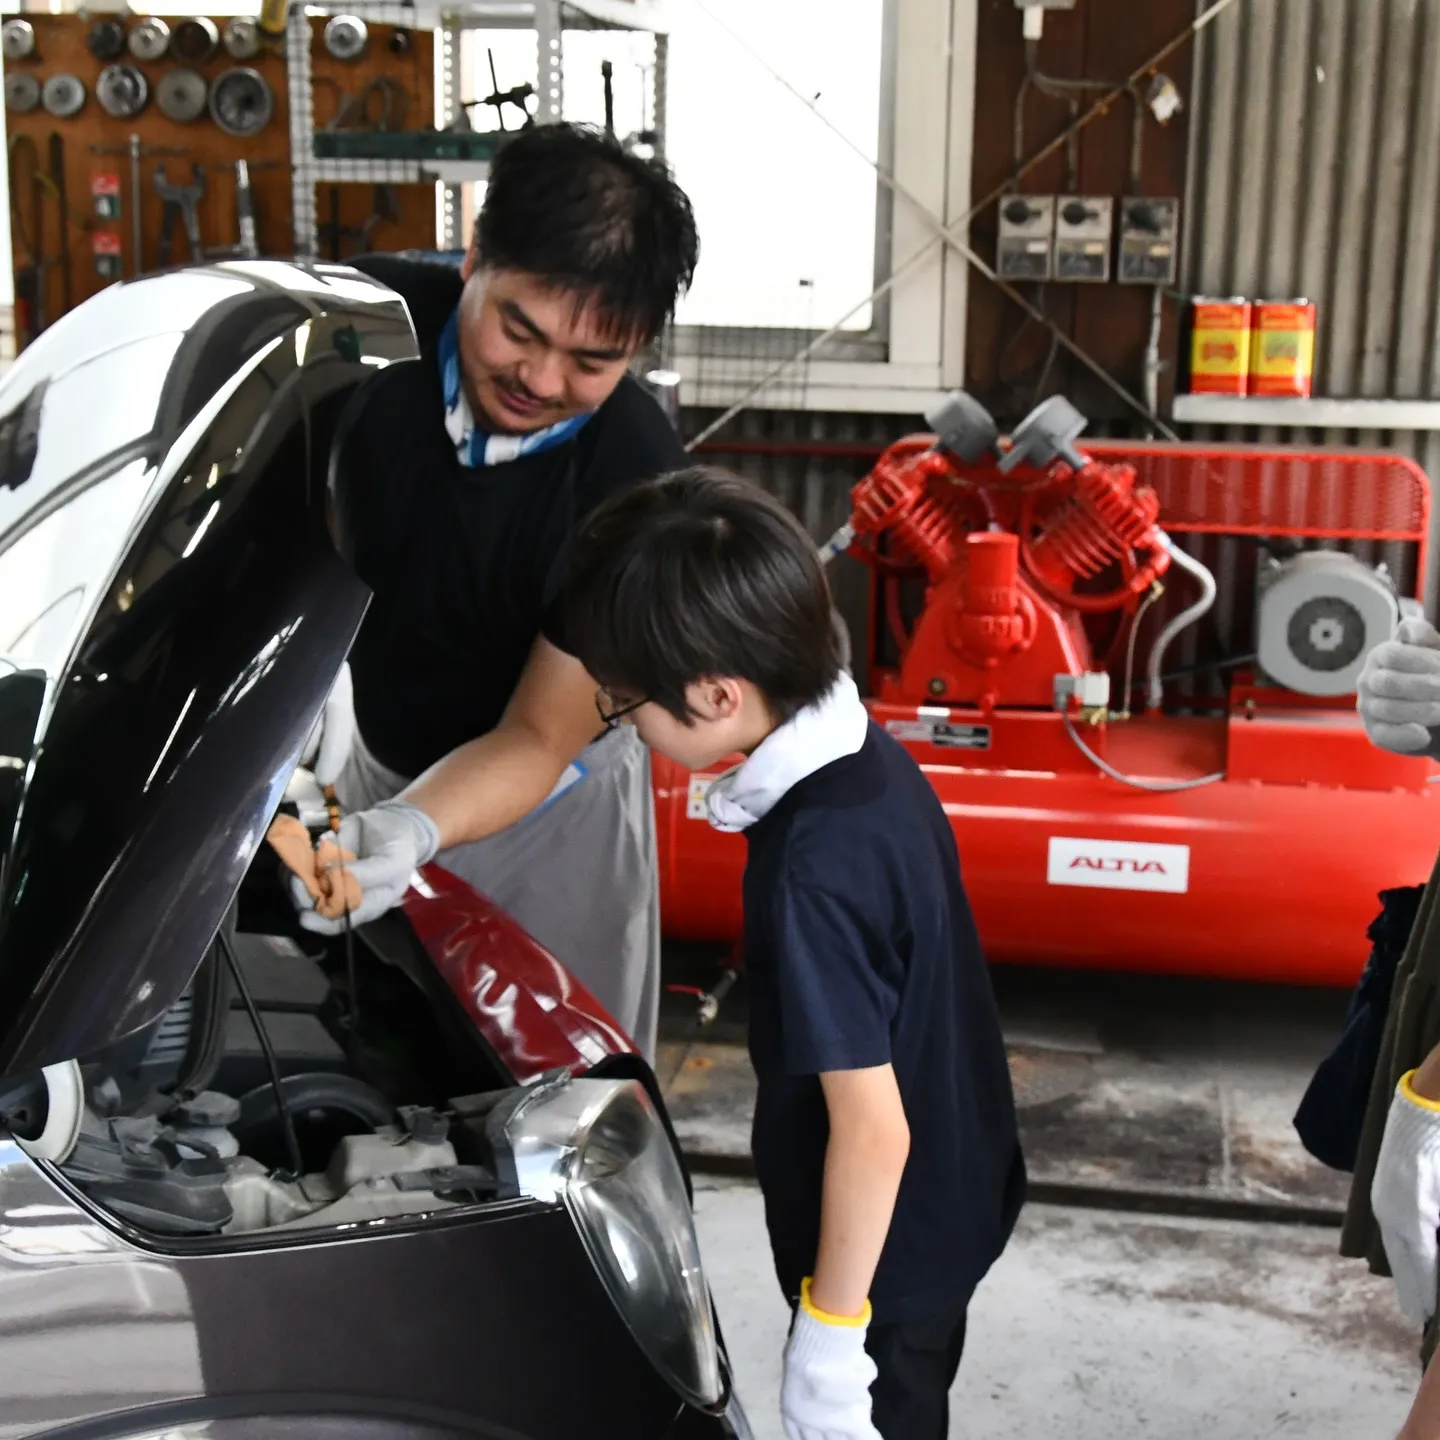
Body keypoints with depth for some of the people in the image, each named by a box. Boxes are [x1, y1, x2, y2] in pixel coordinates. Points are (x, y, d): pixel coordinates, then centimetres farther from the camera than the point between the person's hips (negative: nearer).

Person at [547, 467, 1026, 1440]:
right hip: (949, 1199, 8)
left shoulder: (818, 874, -35)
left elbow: (873, 1129, -28)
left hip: (889, 1247, -8)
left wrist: (831, 1332, -18)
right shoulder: (867, 755, -9)